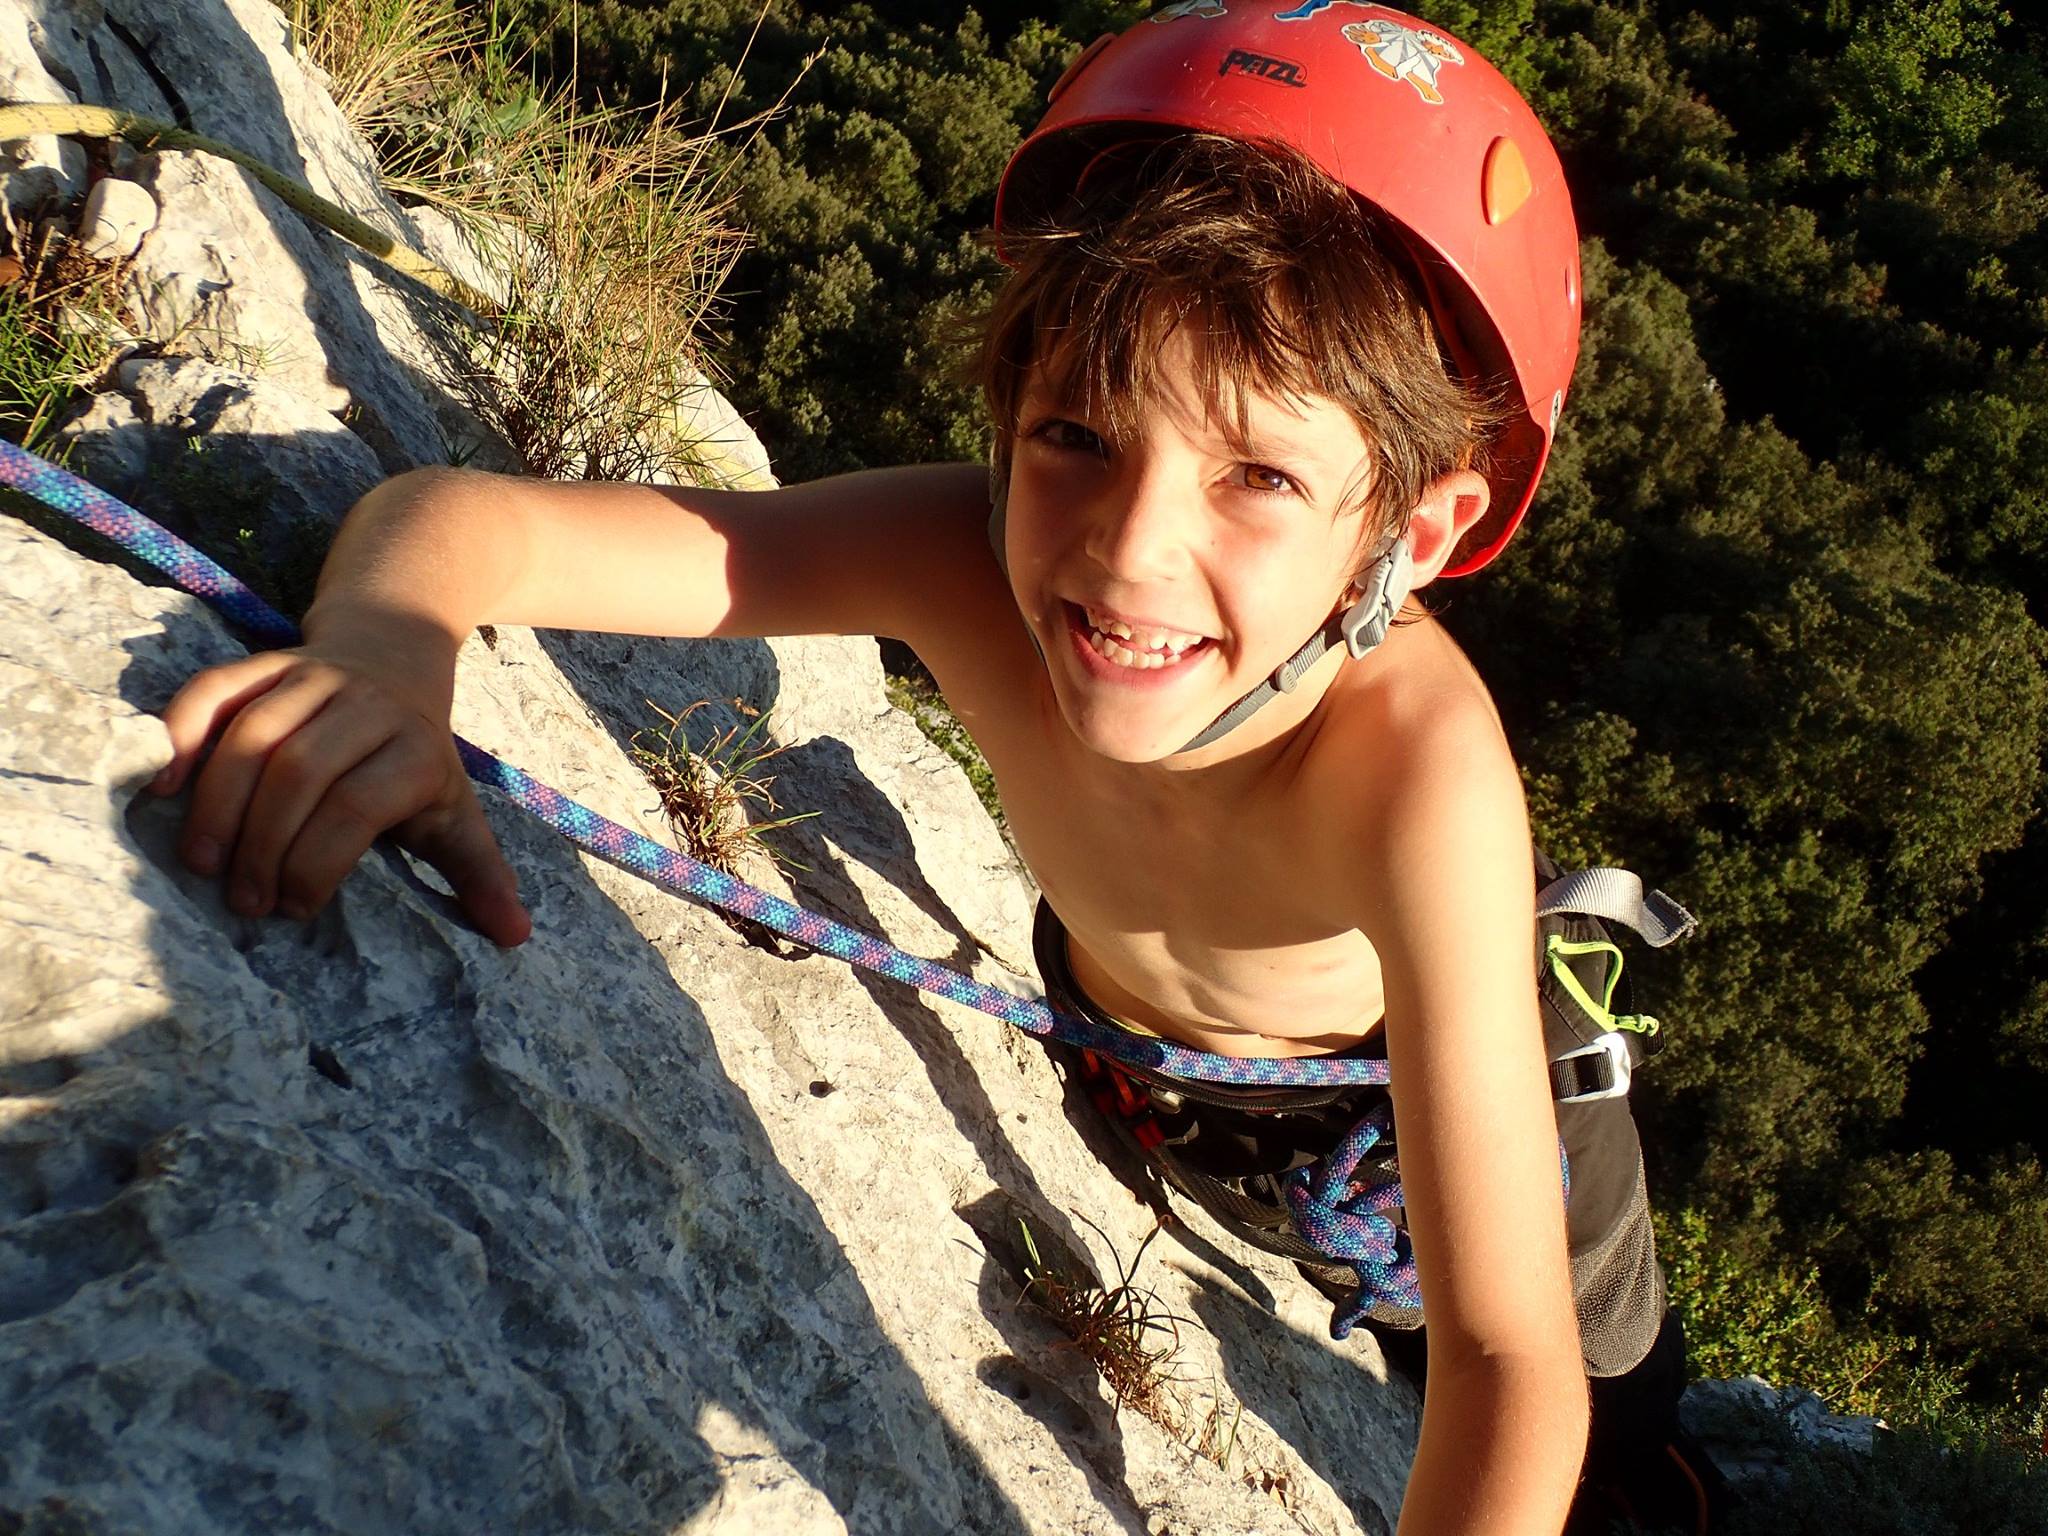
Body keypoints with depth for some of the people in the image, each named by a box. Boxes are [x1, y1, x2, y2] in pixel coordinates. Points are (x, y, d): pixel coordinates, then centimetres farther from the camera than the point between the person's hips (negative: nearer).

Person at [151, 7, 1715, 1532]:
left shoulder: (1412, 760, -46)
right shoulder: (969, 563, -38)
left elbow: (1508, 1361, -44)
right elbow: (463, 518, -37)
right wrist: (382, 651, -59)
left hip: (1432, 1068, -2)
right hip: (1114, 1051, 3)